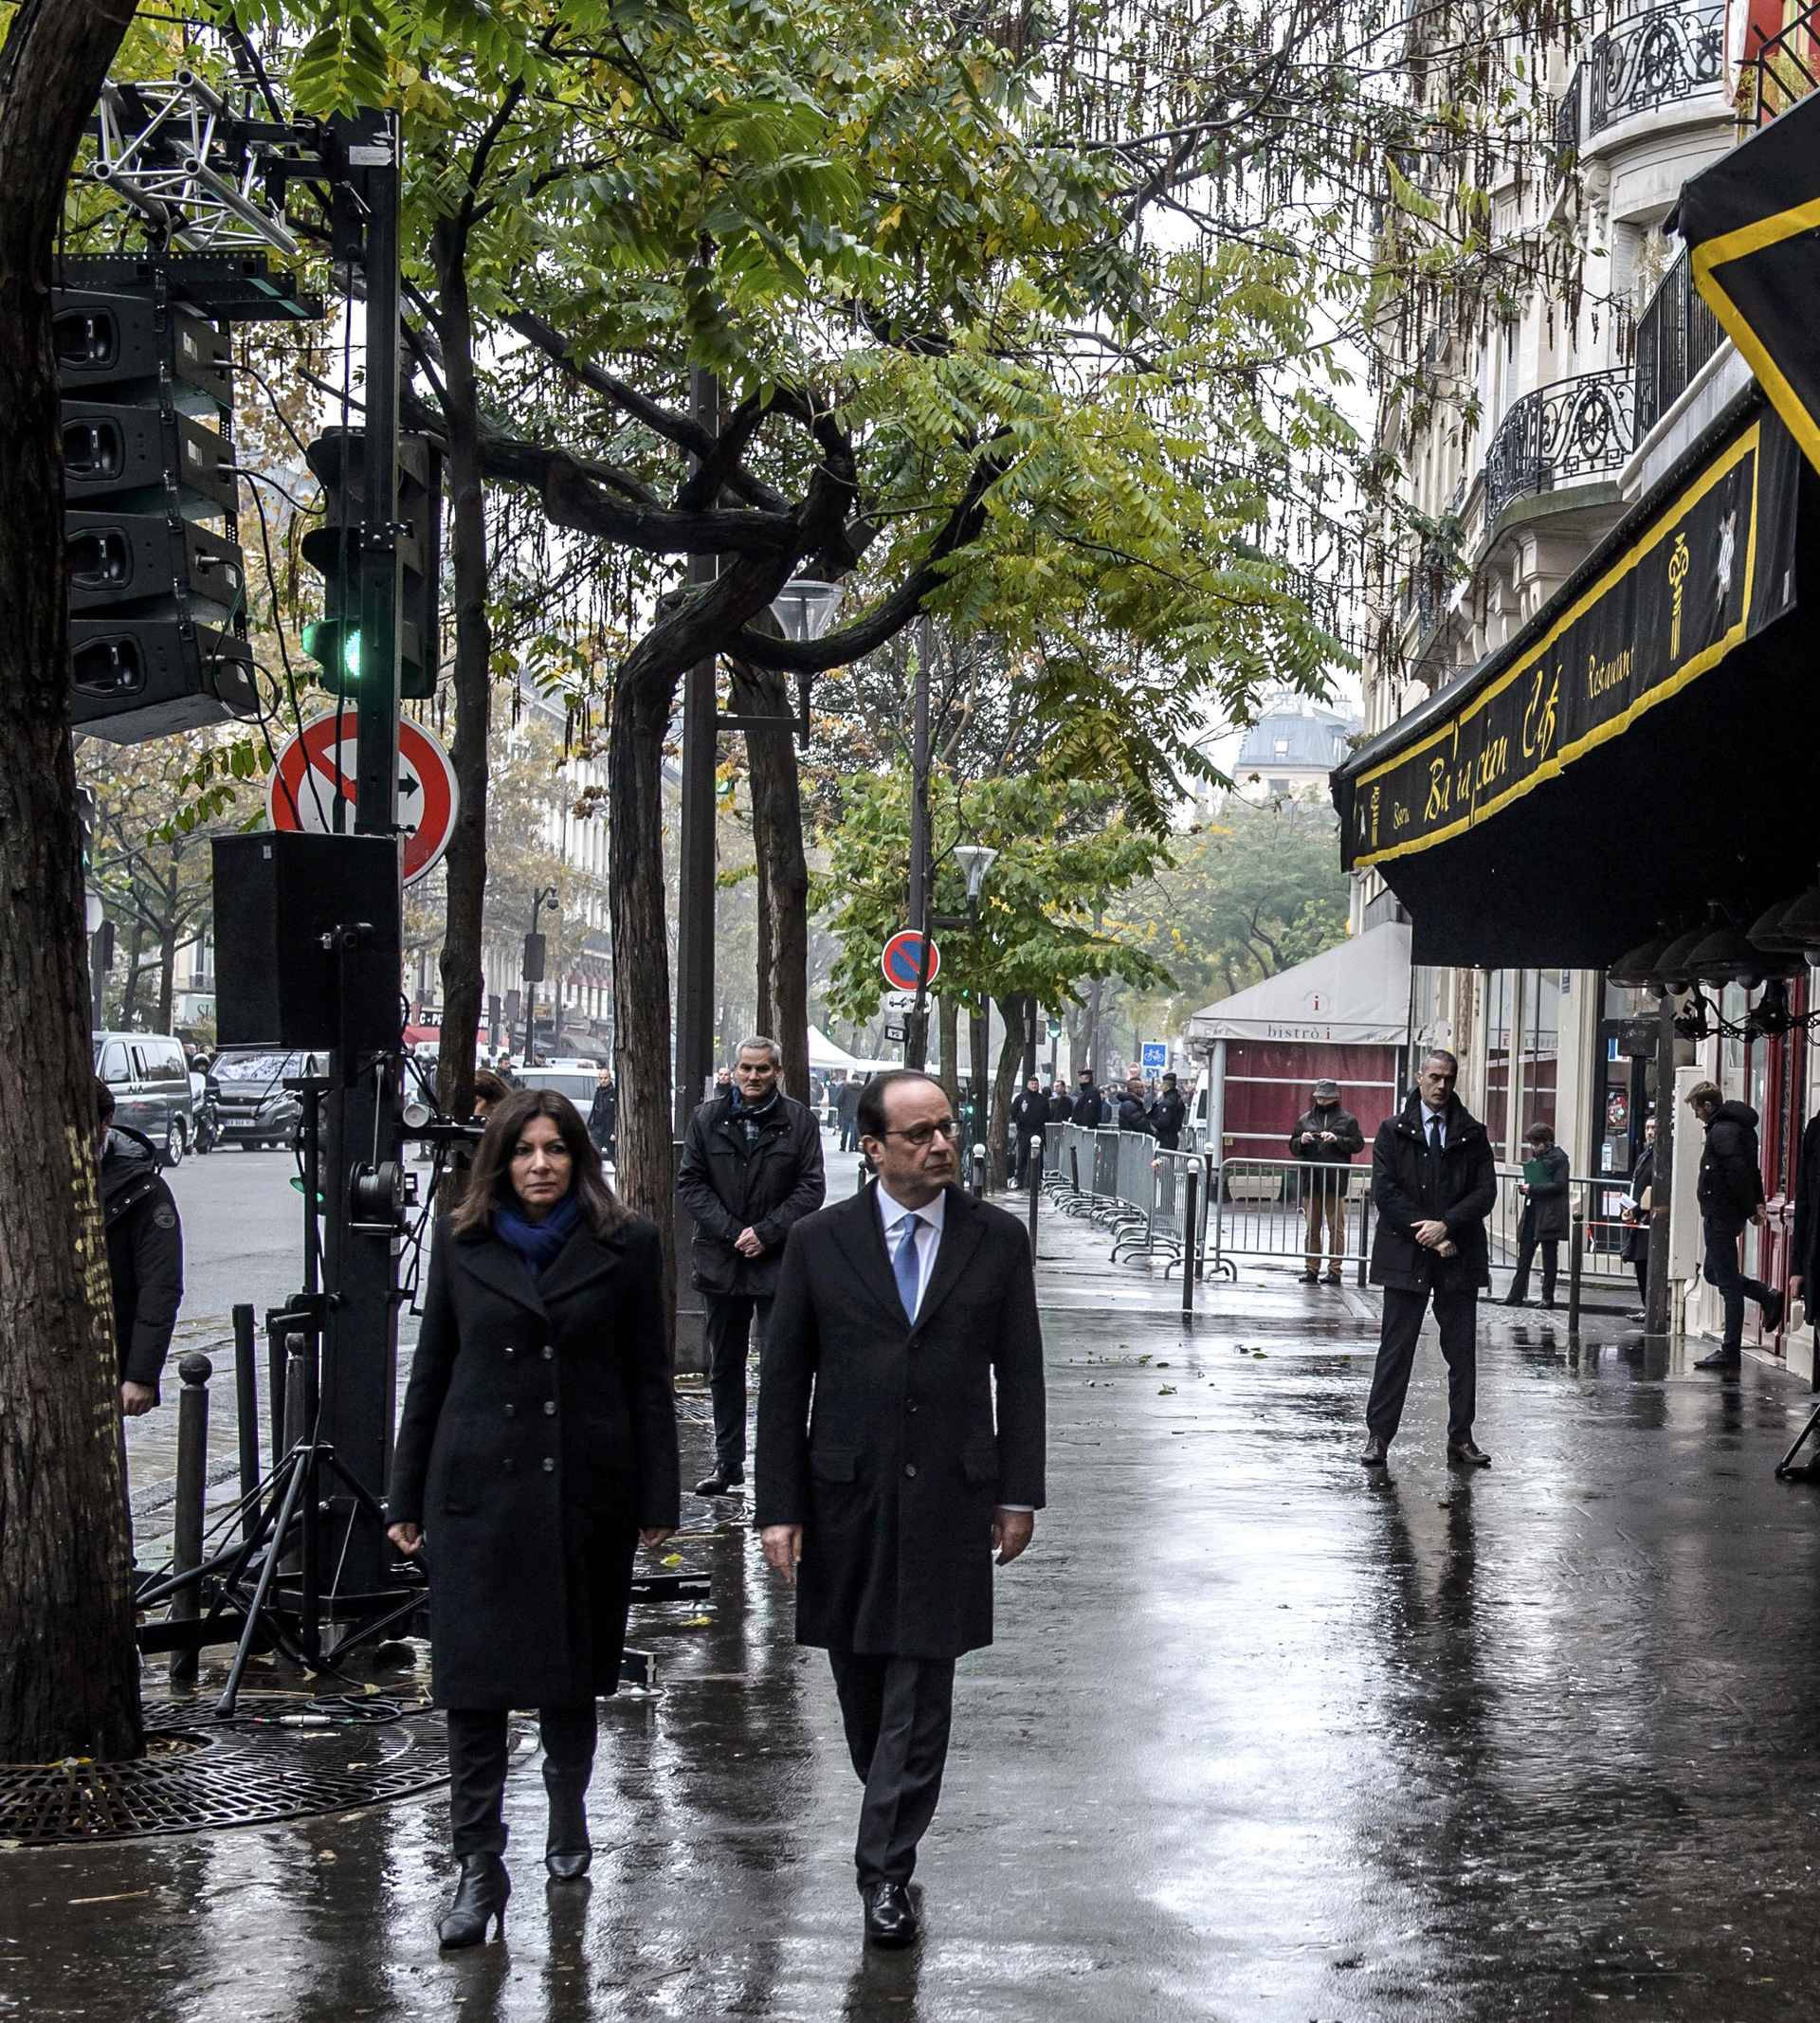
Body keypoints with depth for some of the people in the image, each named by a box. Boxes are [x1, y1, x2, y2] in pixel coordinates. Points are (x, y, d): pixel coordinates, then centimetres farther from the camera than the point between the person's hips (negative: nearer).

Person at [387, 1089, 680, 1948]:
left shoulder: (624, 1245, 1)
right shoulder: (461, 1243, 5)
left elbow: (648, 1378, 2)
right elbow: (430, 1371, 9)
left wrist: (656, 1498, -2)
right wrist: (407, 1498, 7)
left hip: (583, 1487, 0)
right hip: (479, 1488, 0)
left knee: (572, 1669, 12)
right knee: (473, 1679, -5)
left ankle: (568, 1814, 34)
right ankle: (480, 1863, -1)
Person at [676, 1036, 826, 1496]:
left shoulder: (799, 1122, 0)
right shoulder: (707, 1118, 5)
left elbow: (810, 1189, -2)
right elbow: (689, 1182, 2)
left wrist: (766, 1232, -12)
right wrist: (731, 1231, -9)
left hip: (779, 1263, -3)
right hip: (722, 1260, 3)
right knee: (723, 1367, 10)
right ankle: (727, 1462, 19)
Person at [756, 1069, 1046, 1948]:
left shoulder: (997, 1239, 1)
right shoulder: (819, 1242, -1)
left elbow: (1019, 1372, 5)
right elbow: (783, 1380, 1)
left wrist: (1018, 1494, 2)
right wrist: (778, 1507, -4)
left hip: (948, 1497, -1)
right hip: (846, 1495, 1)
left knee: (921, 1686, -3)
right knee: (861, 1679, 12)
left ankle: (886, 1868, 3)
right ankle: (895, 1805, 34)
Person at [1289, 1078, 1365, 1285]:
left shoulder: (1347, 1119, 4)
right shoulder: (1305, 1119, 13)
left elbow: (1358, 1144, -1)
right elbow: (1293, 1148, 16)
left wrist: (1337, 1139, -14)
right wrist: (1301, 1141, -5)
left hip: (1335, 1181, -3)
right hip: (1310, 1180, 3)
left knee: (1336, 1227, -1)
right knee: (1312, 1227, 7)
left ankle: (1335, 1270, 2)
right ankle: (1311, 1269, 10)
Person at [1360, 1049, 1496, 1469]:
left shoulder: (1472, 1135, 8)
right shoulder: (1393, 1131, 4)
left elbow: (1485, 1192, 0)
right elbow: (1385, 1190, -4)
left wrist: (1446, 1225, -14)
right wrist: (1425, 1233, -12)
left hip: (1458, 1257, 2)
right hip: (1406, 1255, -2)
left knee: (1462, 1351, 5)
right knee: (1395, 1349, 1)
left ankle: (1460, 1438, 13)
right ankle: (1378, 1435, 5)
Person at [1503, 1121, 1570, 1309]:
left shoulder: (1558, 1158, -8)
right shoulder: (1534, 1156, 14)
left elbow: (1559, 1185, -15)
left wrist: (1532, 1188, -17)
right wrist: (1524, 1187, 1)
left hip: (1549, 1216, -7)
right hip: (1532, 1213, 7)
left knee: (1549, 1258, 2)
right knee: (1524, 1256, 5)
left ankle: (1548, 1298, 9)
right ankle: (1517, 1295, 7)